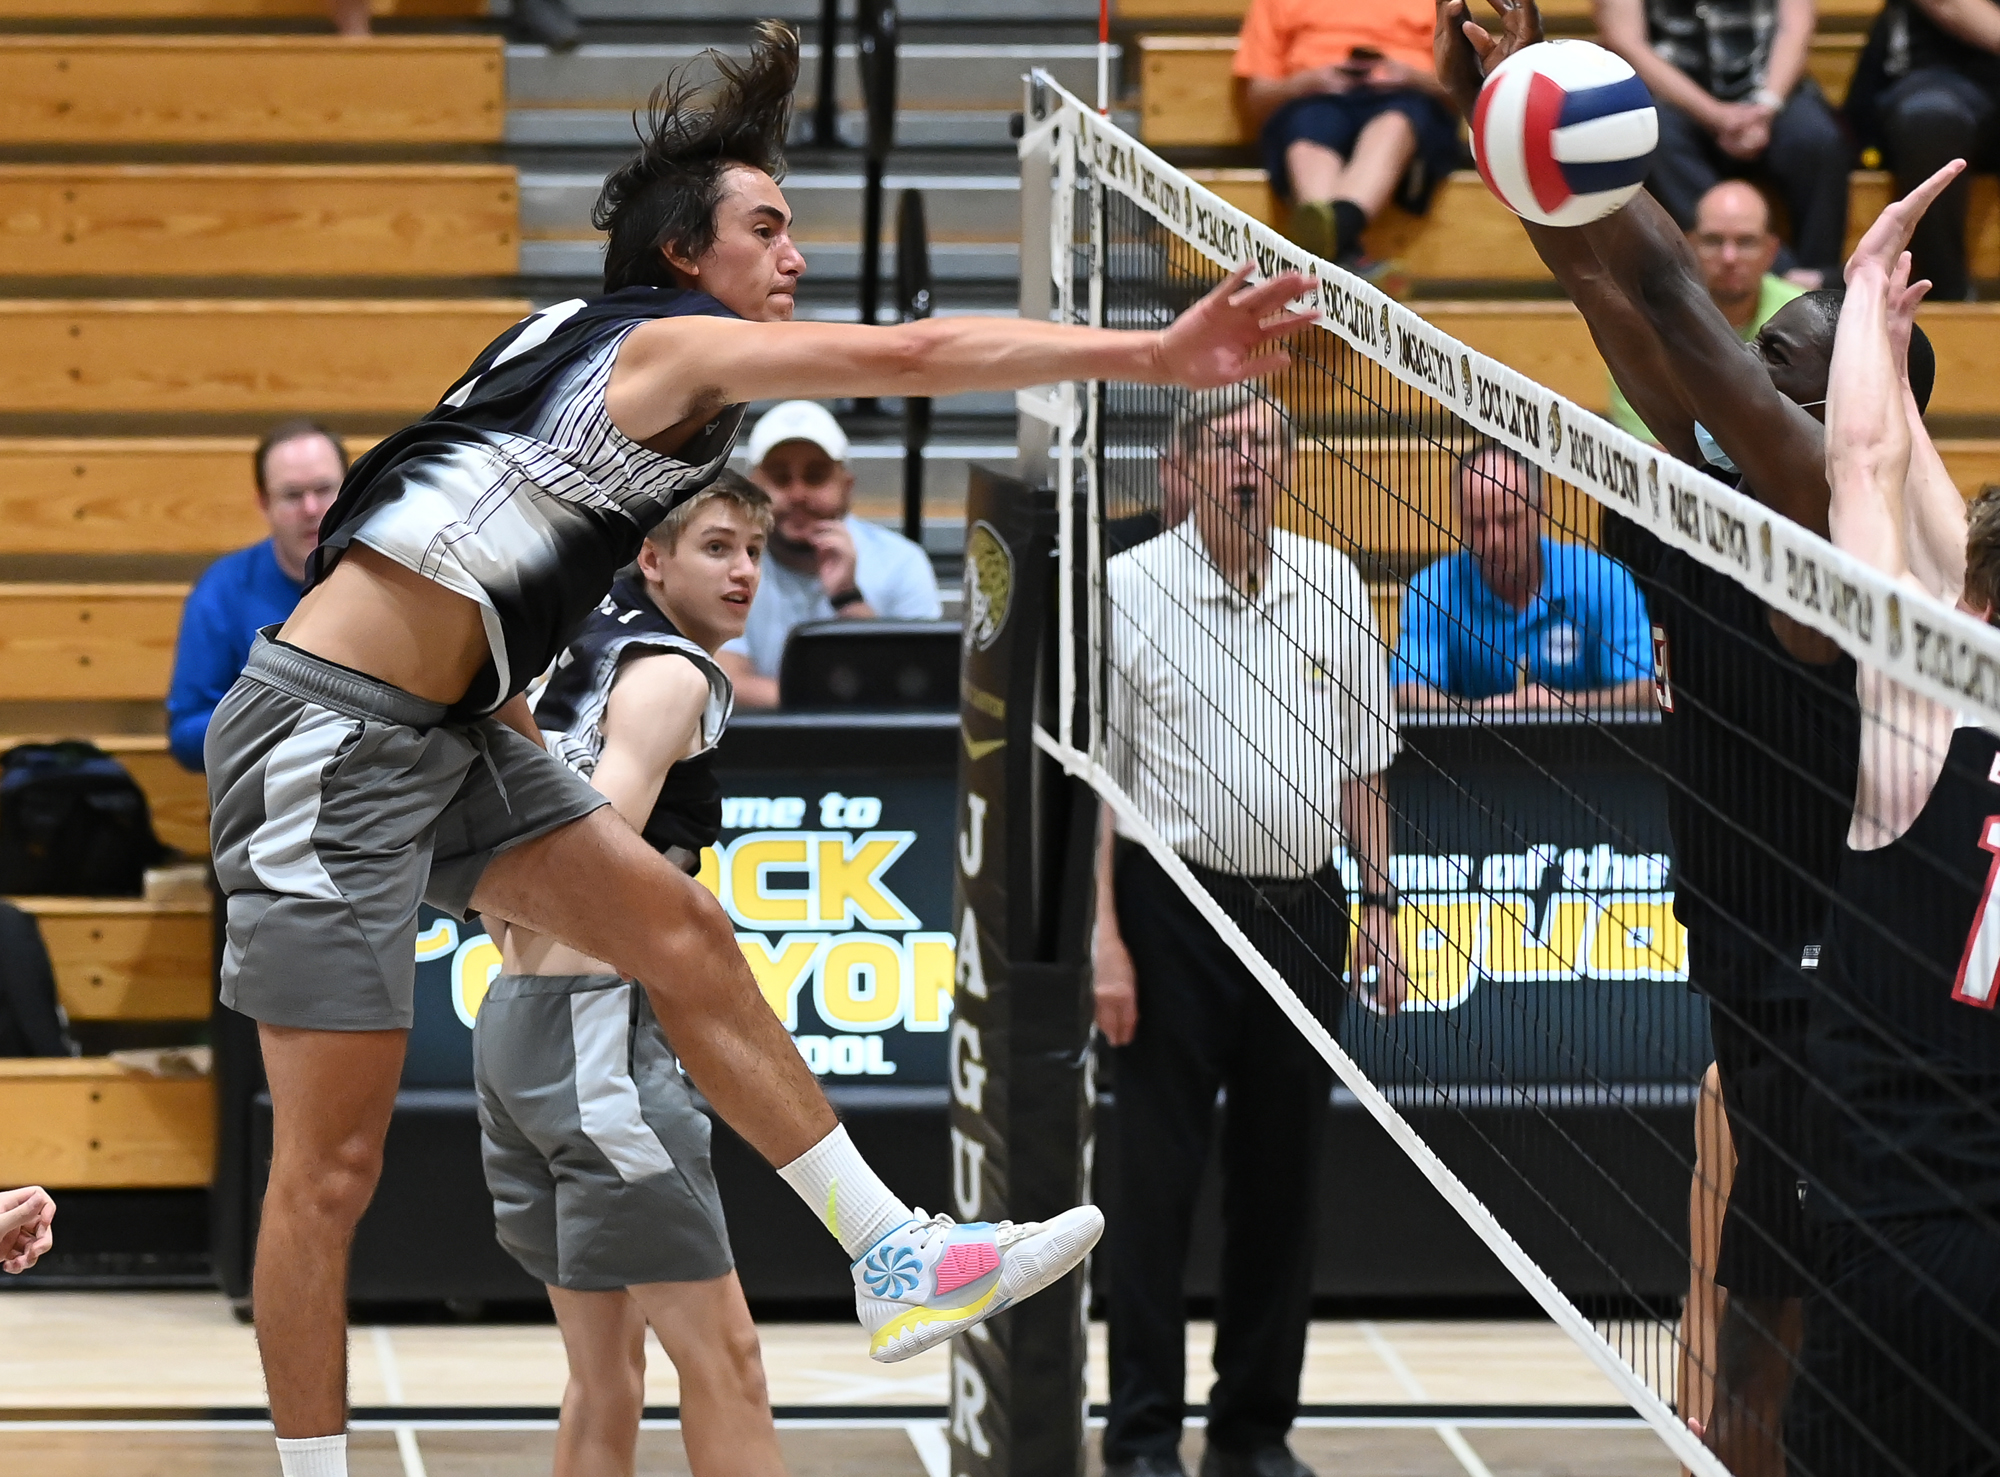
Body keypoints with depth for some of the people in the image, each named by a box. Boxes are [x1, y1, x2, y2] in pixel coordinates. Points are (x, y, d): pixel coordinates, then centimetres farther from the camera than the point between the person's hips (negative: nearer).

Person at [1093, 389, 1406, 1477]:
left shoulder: (1332, 588, 8)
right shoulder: (1131, 589, -3)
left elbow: (1361, 768, 15)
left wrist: (1378, 904, 8)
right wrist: (1104, 936, -11)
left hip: (1302, 912, 4)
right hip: (1174, 907, -4)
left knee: (1281, 1178, 7)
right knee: (1156, 1177, -3)